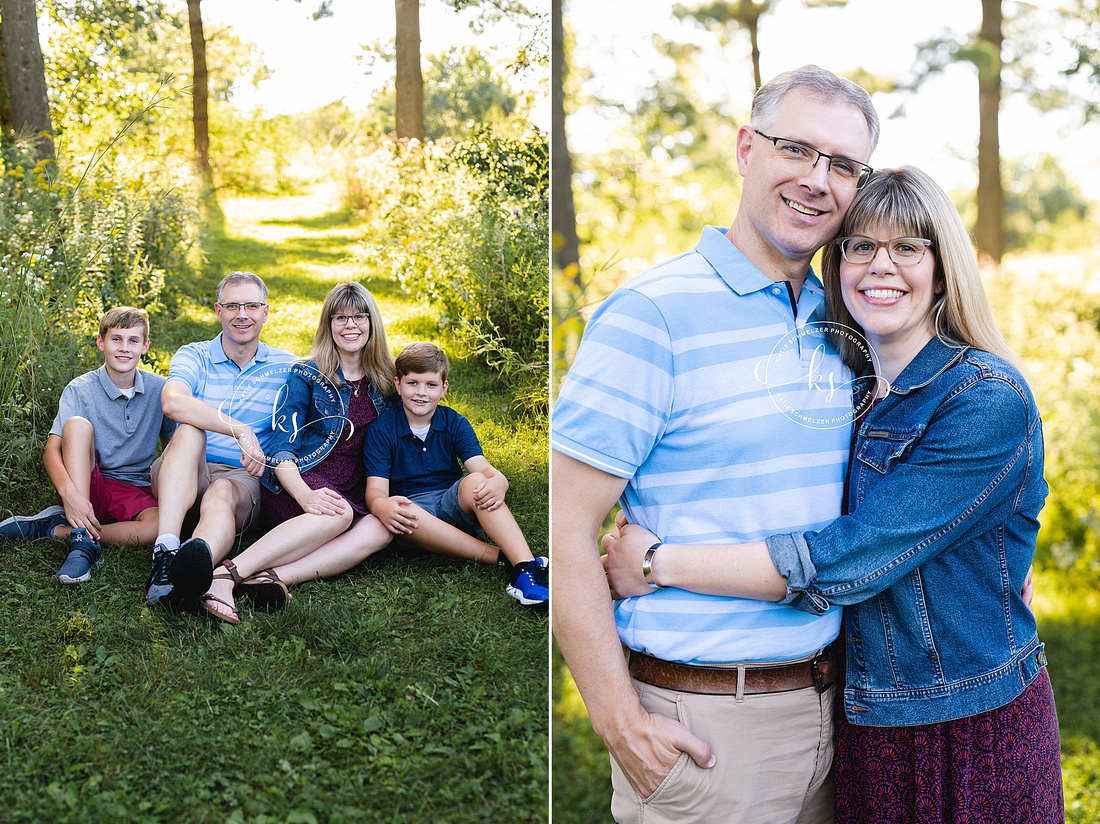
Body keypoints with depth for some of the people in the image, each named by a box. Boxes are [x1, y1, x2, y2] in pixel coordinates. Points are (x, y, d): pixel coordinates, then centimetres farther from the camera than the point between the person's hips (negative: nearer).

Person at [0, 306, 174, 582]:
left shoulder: (159, 389, 3)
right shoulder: (80, 389, -5)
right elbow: (52, 449, -16)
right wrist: (69, 492, -36)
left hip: (135, 491, 1)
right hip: (88, 487, -1)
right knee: (77, 423, -28)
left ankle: (54, 528, -19)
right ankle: (82, 541, -34)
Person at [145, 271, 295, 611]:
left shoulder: (285, 366, 12)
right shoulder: (194, 356, 6)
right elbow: (173, 402, -17)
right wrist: (239, 429, -28)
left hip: (242, 478, 0)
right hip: (183, 474, 1)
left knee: (223, 492, -36)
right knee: (190, 429, -31)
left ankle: (195, 565, -72)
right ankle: (166, 550, -48)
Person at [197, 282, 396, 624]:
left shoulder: (384, 380, 13)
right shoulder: (307, 375, 1)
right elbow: (282, 447, -7)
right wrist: (305, 495, -26)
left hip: (354, 491, 4)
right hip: (299, 481, -4)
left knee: (381, 529, -31)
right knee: (338, 514, -37)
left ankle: (273, 576, -45)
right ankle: (225, 575, -46)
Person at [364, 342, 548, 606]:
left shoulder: (455, 423, 4)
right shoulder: (381, 430, -2)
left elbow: (481, 466, -12)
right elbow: (376, 488, -12)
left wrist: (497, 482, -38)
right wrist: (381, 506, -39)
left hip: (453, 506, 2)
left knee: (475, 481, -31)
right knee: (404, 514, -38)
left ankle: (525, 567, -47)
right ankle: (504, 557, -38)